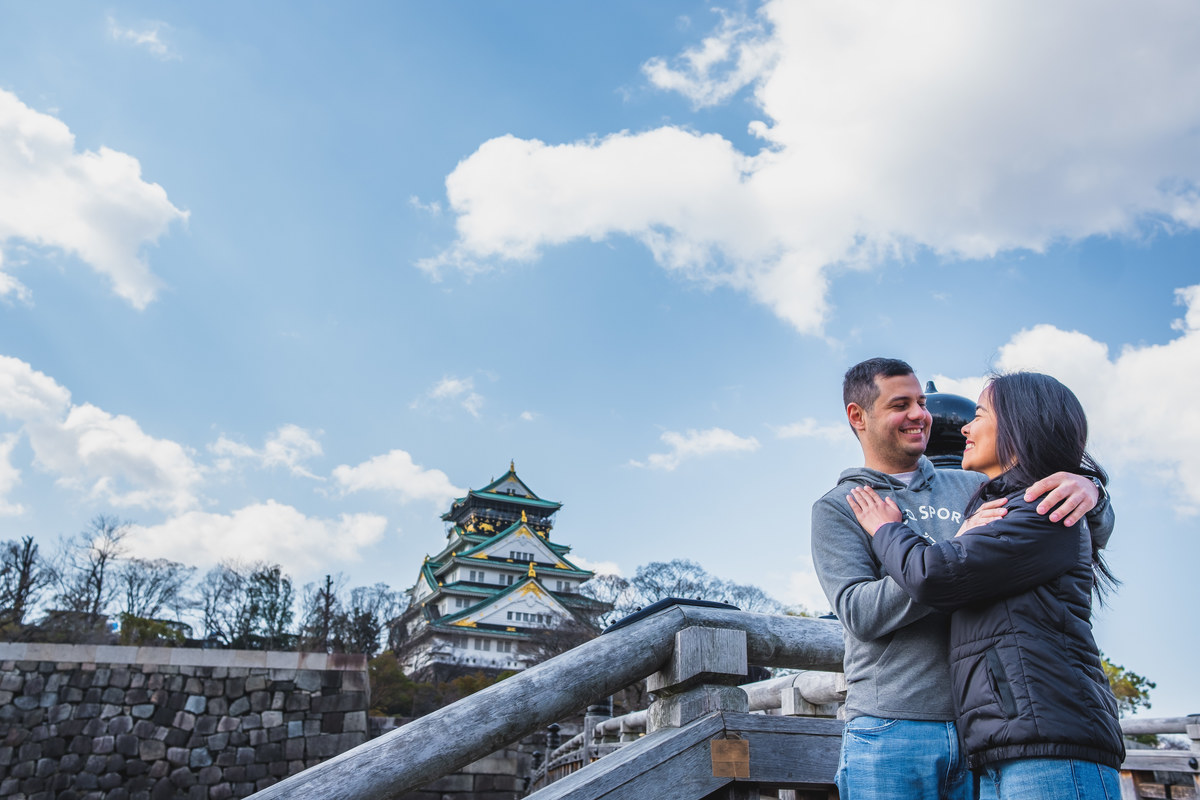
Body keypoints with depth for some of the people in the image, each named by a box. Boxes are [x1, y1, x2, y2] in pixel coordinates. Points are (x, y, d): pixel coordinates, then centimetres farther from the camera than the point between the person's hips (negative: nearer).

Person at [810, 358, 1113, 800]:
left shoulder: (970, 488, 15)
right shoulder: (836, 509, 4)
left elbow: (1094, 533, 16)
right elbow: (858, 612, -10)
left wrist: (1087, 490, -9)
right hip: (891, 729, -3)